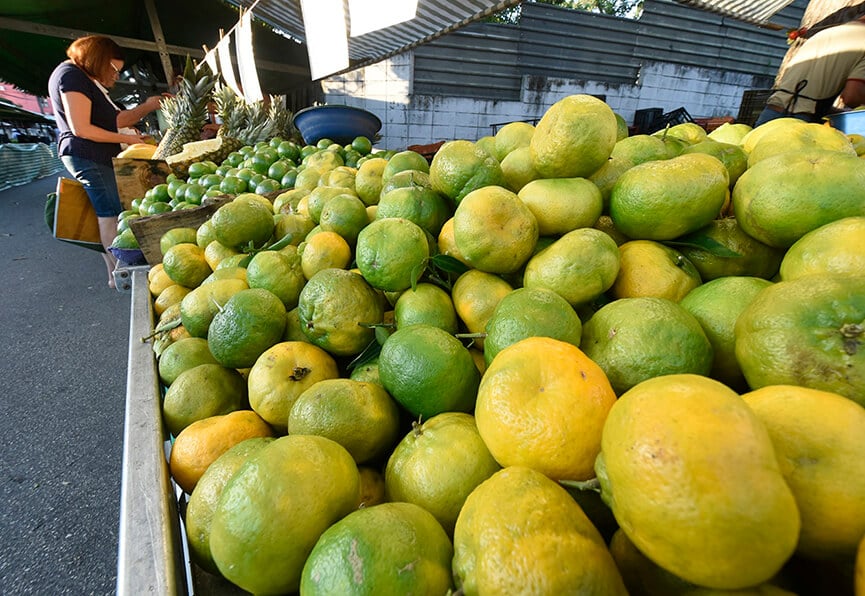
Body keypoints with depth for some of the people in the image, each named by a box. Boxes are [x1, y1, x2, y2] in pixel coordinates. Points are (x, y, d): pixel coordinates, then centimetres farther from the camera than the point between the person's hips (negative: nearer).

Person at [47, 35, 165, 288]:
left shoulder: (88, 82, 22)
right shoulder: (71, 75, -8)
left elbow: (116, 120, 16)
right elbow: (81, 128, -16)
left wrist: (147, 107, 6)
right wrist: (126, 139, -12)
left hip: (98, 158, 10)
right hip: (87, 157, -10)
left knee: (109, 216, 6)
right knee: (111, 215, -14)